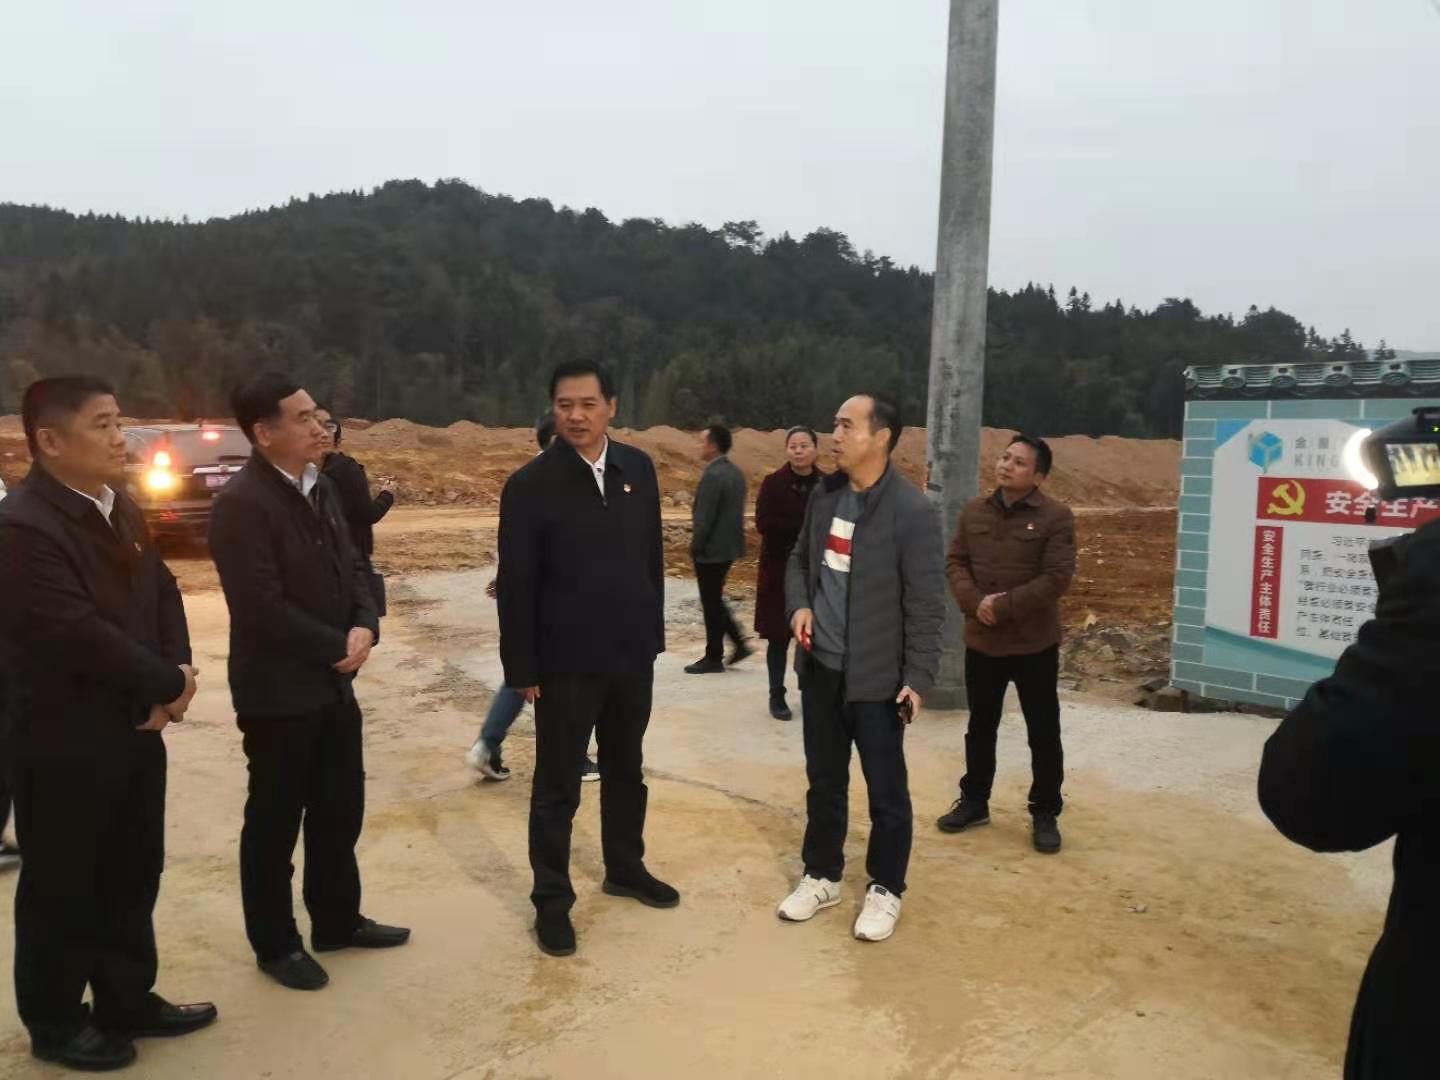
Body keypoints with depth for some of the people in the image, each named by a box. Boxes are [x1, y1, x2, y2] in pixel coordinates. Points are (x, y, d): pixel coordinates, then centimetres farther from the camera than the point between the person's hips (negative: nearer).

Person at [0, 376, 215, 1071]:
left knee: (133, 876, 18)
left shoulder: (120, 509, 7)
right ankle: (56, 1024, 30)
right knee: (63, 889, 10)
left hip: (136, 728, 8)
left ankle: (127, 1001, 35)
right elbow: (79, 635, -27)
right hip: (65, 743, -8)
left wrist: (173, 678, -8)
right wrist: (168, 683, -15)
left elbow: (162, 596, 8)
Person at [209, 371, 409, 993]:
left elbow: (350, 566, 10)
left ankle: (337, 921, 35)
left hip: (333, 682, 8)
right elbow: (263, 608, -24)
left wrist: (364, 627, -9)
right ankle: (275, 944, 26)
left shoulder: (320, 487, 6)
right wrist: (338, 646, -14)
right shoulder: (242, 504, -20)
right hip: (278, 691, -8)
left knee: (340, 809, 17)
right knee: (275, 821, 9)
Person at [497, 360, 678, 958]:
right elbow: (516, 586, -10)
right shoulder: (530, 485, -12)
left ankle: (625, 868, 39)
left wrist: (653, 632, 8)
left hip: (631, 655, 4)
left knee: (625, 771, 20)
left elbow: (652, 556, 7)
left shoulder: (638, 468, 0)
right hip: (566, 663, -4)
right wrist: (523, 669, -10)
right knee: (557, 786, 8)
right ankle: (552, 900, 23)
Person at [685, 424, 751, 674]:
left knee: (711, 603, 2)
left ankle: (713, 658, 12)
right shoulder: (736, 473, 8)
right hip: (729, 546, 9)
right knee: (715, 600, 20)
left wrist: (695, 547, -9)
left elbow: (704, 519, -21)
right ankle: (739, 643, 19)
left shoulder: (713, 475, -21)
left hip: (711, 550, -9)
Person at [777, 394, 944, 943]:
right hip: (820, 668, 6)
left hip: (876, 676, -6)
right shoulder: (824, 495, 5)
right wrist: (798, 605, -2)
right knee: (824, 781, 19)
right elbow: (799, 559, 18)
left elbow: (925, 604, -14)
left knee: (886, 791, 9)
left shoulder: (911, 510, -15)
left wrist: (919, 678, -16)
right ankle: (822, 876, 36)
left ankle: (885, 890, 27)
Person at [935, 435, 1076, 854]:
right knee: (980, 728, 17)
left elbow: (1056, 578, -16)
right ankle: (973, 802, 33)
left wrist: (1004, 605, -19)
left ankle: (1045, 814, 22)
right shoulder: (974, 511, 4)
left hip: (1035, 644, -4)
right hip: (981, 641, 4)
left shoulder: (1056, 517, -10)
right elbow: (955, 562, 3)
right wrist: (975, 602, -15)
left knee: (1044, 735, 6)